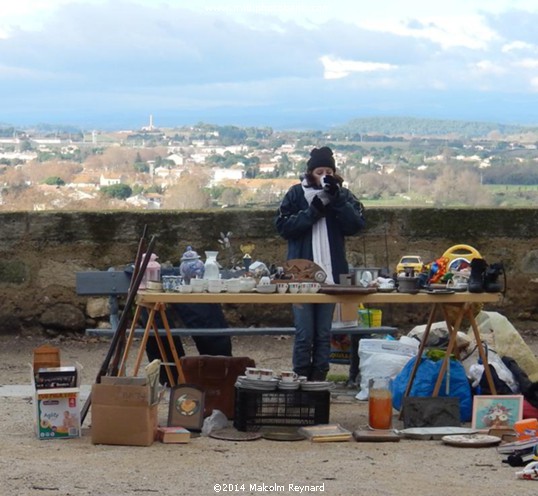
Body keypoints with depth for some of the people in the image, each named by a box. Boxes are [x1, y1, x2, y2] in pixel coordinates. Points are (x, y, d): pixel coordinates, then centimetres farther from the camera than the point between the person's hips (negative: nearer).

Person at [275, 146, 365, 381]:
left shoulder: (342, 195, 8)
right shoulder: (296, 194, 4)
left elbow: (356, 225, -5)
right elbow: (283, 226, -5)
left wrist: (337, 198, -14)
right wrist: (313, 211, -13)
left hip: (331, 274, 2)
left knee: (324, 333, 7)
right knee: (304, 334, -2)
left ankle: (319, 379, 14)